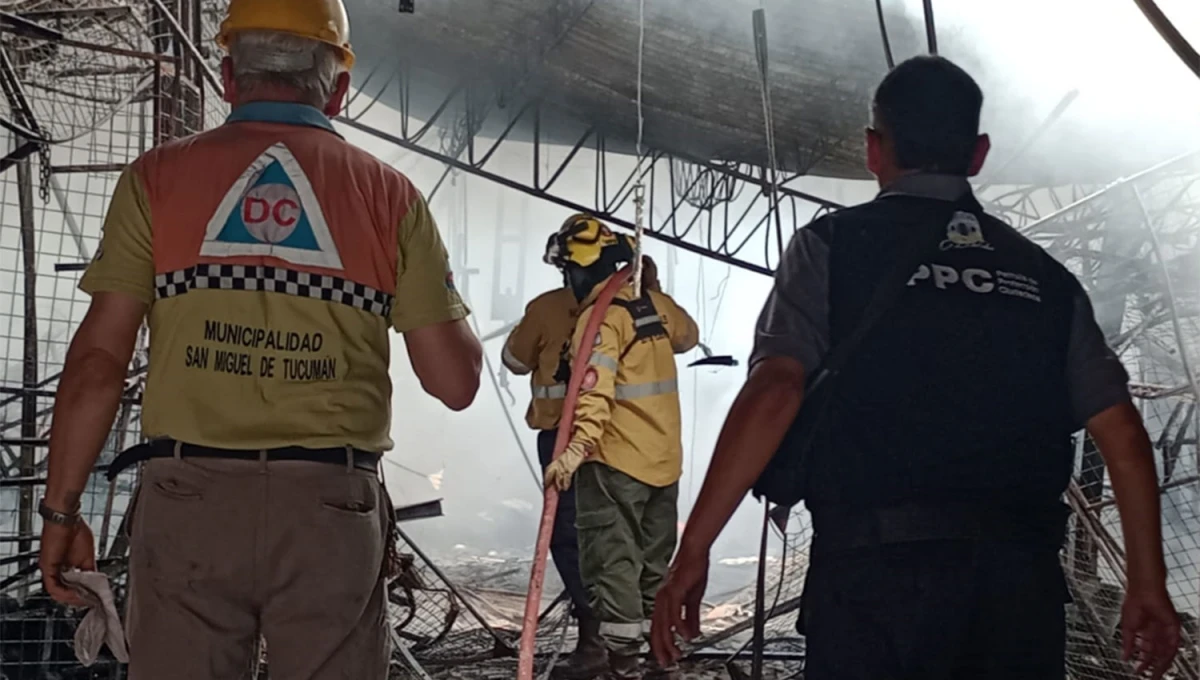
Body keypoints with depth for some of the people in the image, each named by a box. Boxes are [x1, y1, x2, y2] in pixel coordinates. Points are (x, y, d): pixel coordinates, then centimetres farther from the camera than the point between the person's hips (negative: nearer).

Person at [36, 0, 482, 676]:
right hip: (334, 509, 0)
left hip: (188, 500, 0)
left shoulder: (157, 177, 4)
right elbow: (456, 382, 3)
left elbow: (97, 361, -2)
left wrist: (62, 509, 7)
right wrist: (437, 292, 22)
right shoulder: (389, 194, 5)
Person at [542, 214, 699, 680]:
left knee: (613, 563, -2)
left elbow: (594, 390, -28)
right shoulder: (656, 303, 7)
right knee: (656, 565, 16)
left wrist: (578, 447, -37)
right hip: (664, 462, 8)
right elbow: (688, 337, 28)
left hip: (614, 464, -8)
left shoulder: (600, 317, -15)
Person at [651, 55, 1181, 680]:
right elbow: (1123, 434, 9)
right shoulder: (1043, 276, 13)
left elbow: (773, 393, -10)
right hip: (1024, 576, 3)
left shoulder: (832, 247, 3)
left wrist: (692, 554, -9)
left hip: (876, 574, -3)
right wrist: (1148, 586, 18)